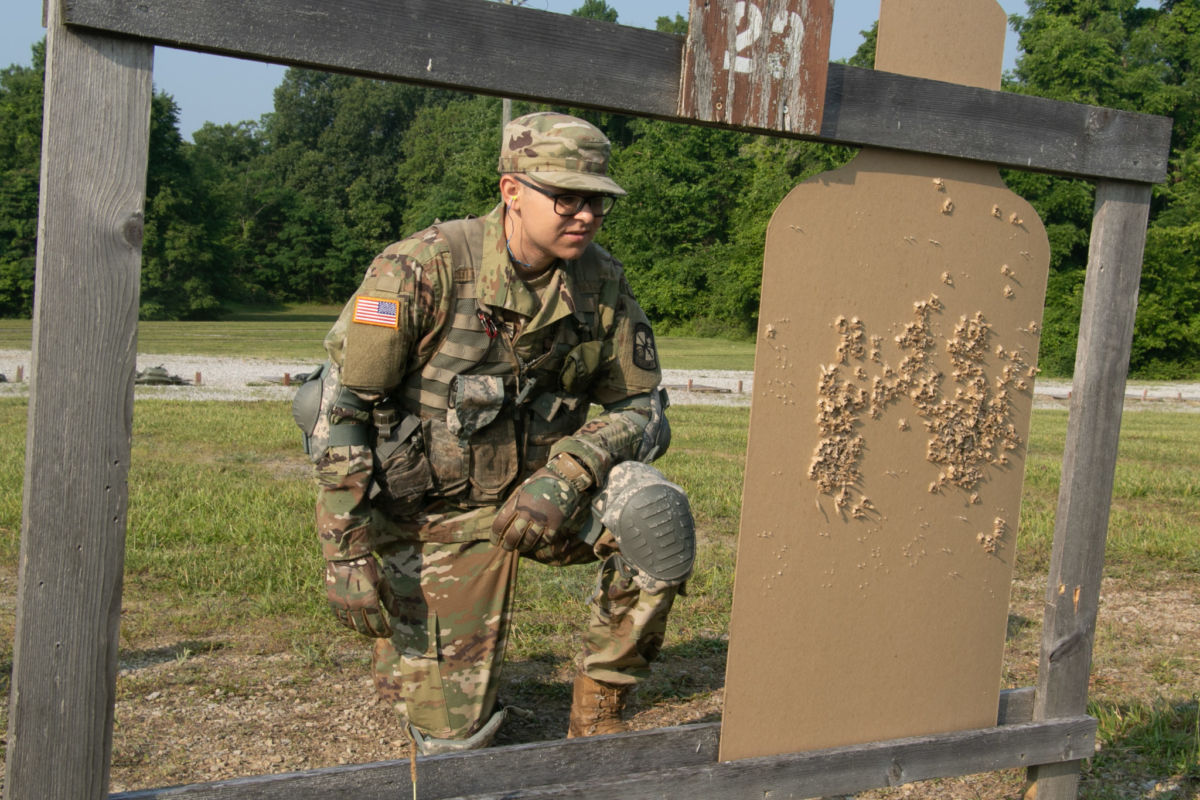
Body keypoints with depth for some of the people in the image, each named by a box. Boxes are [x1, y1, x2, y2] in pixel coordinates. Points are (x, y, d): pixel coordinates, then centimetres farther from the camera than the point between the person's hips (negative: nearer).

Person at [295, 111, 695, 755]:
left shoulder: (601, 283, -8)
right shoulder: (422, 269, -19)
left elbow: (640, 404, -1)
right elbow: (340, 410, -16)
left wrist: (569, 473, -22)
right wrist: (346, 551, -18)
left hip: (537, 494, 3)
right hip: (439, 512, -3)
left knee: (655, 515, -29)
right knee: (451, 737, -1)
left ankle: (596, 712, -8)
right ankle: (399, 646, 36)